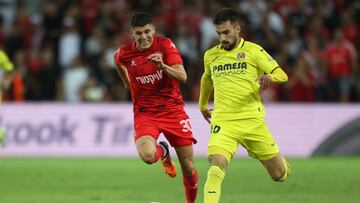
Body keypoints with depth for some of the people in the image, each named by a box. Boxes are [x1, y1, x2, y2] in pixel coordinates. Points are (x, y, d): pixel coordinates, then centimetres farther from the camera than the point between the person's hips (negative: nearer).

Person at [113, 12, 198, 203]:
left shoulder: (165, 45, -9)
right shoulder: (123, 54, -5)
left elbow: (182, 77, -19)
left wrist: (163, 66, -35)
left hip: (173, 109, 0)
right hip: (144, 113, 0)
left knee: (189, 168, 1)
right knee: (147, 156, -29)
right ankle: (163, 151, 9)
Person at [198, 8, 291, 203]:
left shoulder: (253, 50, -1)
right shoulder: (210, 55, 9)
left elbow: (282, 75, -6)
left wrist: (269, 77, -29)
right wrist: (202, 105, 39)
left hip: (252, 120, -1)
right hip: (223, 122, 1)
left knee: (280, 175, 9)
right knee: (216, 166, -27)